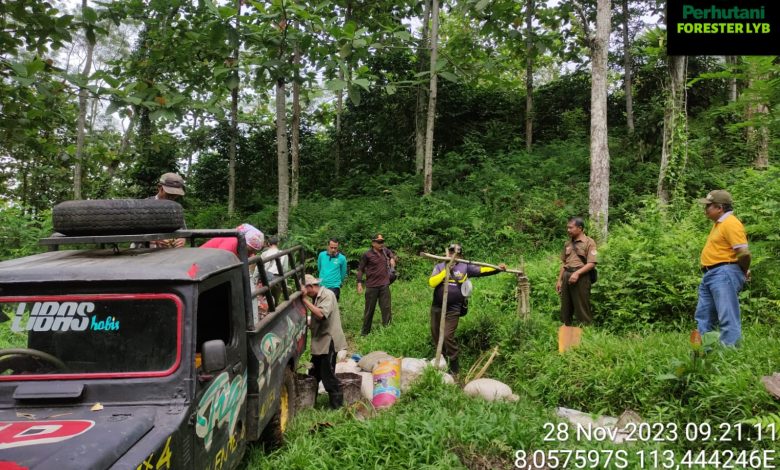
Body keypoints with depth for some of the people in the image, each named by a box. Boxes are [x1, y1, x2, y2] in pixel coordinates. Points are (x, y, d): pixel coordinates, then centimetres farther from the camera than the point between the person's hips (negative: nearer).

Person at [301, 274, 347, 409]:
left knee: (327, 375, -4)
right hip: (319, 342, 9)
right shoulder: (316, 297, 13)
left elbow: (321, 314, -29)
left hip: (328, 341, -9)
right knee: (314, 374, 18)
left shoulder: (327, 295, -14)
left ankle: (337, 405, 7)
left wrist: (305, 300, -23)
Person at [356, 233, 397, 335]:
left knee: (386, 308, 0)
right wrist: (359, 283, -9)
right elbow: (360, 269, -3)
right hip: (372, 286, -3)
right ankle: (365, 332, 22)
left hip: (384, 285, 3)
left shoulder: (385, 251, 5)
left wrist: (392, 258, 7)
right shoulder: (367, 255, -9)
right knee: (369, 310, 8)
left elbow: (391, 253, 29)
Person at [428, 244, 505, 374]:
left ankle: (454, 362, 13)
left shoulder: (465, 267, 0)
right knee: (436, 335, 14)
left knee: (447, 336, -8)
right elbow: (431, 282, -13)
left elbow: (482, 270, -6)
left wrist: (497, 269, -19)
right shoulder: (439, 267, 1)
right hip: (436, 307, 3)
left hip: (452, 310, -3)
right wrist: (446, 270, -17)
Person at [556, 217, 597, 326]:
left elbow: (592, 263, -11)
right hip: (567, 277, 6)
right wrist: (559, 280, 13)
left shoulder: (589, 242, -4)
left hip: (580, 278, -6)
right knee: (565, 307, 10)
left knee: (581, 308, -1)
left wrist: (577, 273, -22)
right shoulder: (568, 244, 15)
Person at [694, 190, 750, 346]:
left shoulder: (731, 223, -14)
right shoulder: (718, 223, 17)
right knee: (703, 316, 14)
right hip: (710, 275, 11)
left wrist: (743, 271, -4)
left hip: (723, 274, -11)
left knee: (728, 318, -6)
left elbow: (744, 253, -21)